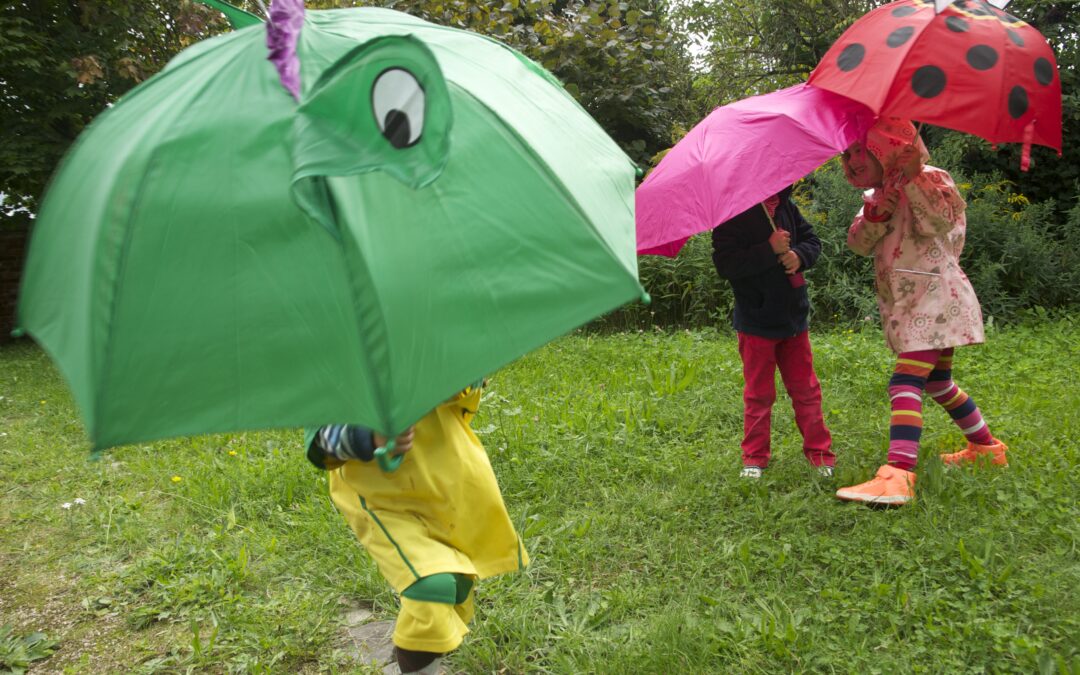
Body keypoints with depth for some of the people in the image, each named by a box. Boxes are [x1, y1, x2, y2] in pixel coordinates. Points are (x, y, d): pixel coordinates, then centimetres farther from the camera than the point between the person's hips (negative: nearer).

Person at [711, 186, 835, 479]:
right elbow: (725, 264, -21)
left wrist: (799, 255, -10)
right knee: (759, 394, 5)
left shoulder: (785, 205, 6)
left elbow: (811, 239, 13)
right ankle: (754, 458, 19)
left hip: (794, 317, 5)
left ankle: (819, 452, 23)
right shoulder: (733, 213, -12)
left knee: (806, 389, 11)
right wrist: (770, 250, -24)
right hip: (757, 322, -5)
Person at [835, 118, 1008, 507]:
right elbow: (858, 242, 0)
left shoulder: (930, 179, -8)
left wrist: (912, 176, -27)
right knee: (937, 383, 20)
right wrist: (876, 212, -19)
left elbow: (937, 221, -27)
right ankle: (986, 446, 38)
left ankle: (898, 475, -31)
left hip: (934, 297, -9)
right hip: (908, 303, 9)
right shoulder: (879, 192, 14)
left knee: (906, 381, -22)